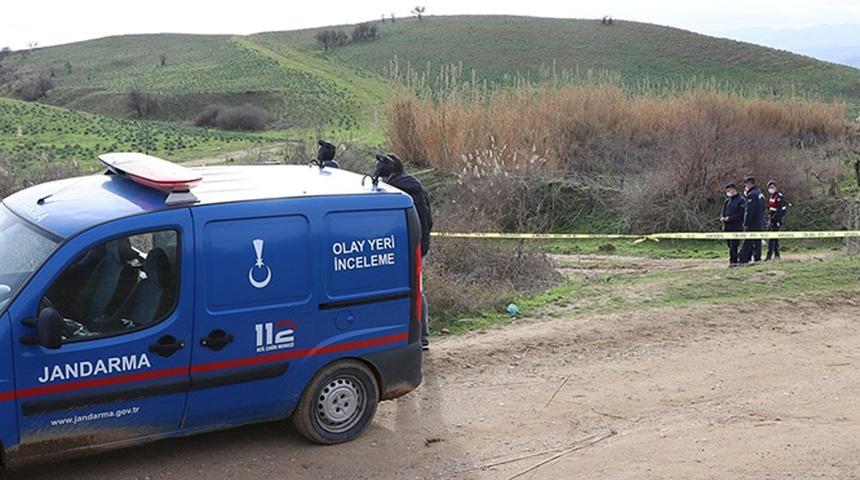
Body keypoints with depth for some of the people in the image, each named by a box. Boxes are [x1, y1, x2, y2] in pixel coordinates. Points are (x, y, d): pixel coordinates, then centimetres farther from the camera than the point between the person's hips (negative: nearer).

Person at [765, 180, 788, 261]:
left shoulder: (779, 197, -12)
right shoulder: (770, 197, 15)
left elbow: (779, 210, -18)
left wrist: (772, 219, -20)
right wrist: (768, 219, 14)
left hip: (776, 220, -9)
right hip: (771, 220, 9)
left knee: (772, 238, -14)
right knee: (775, 238, 14)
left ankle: (769, 256, -16)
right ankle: (776, 255, 21)